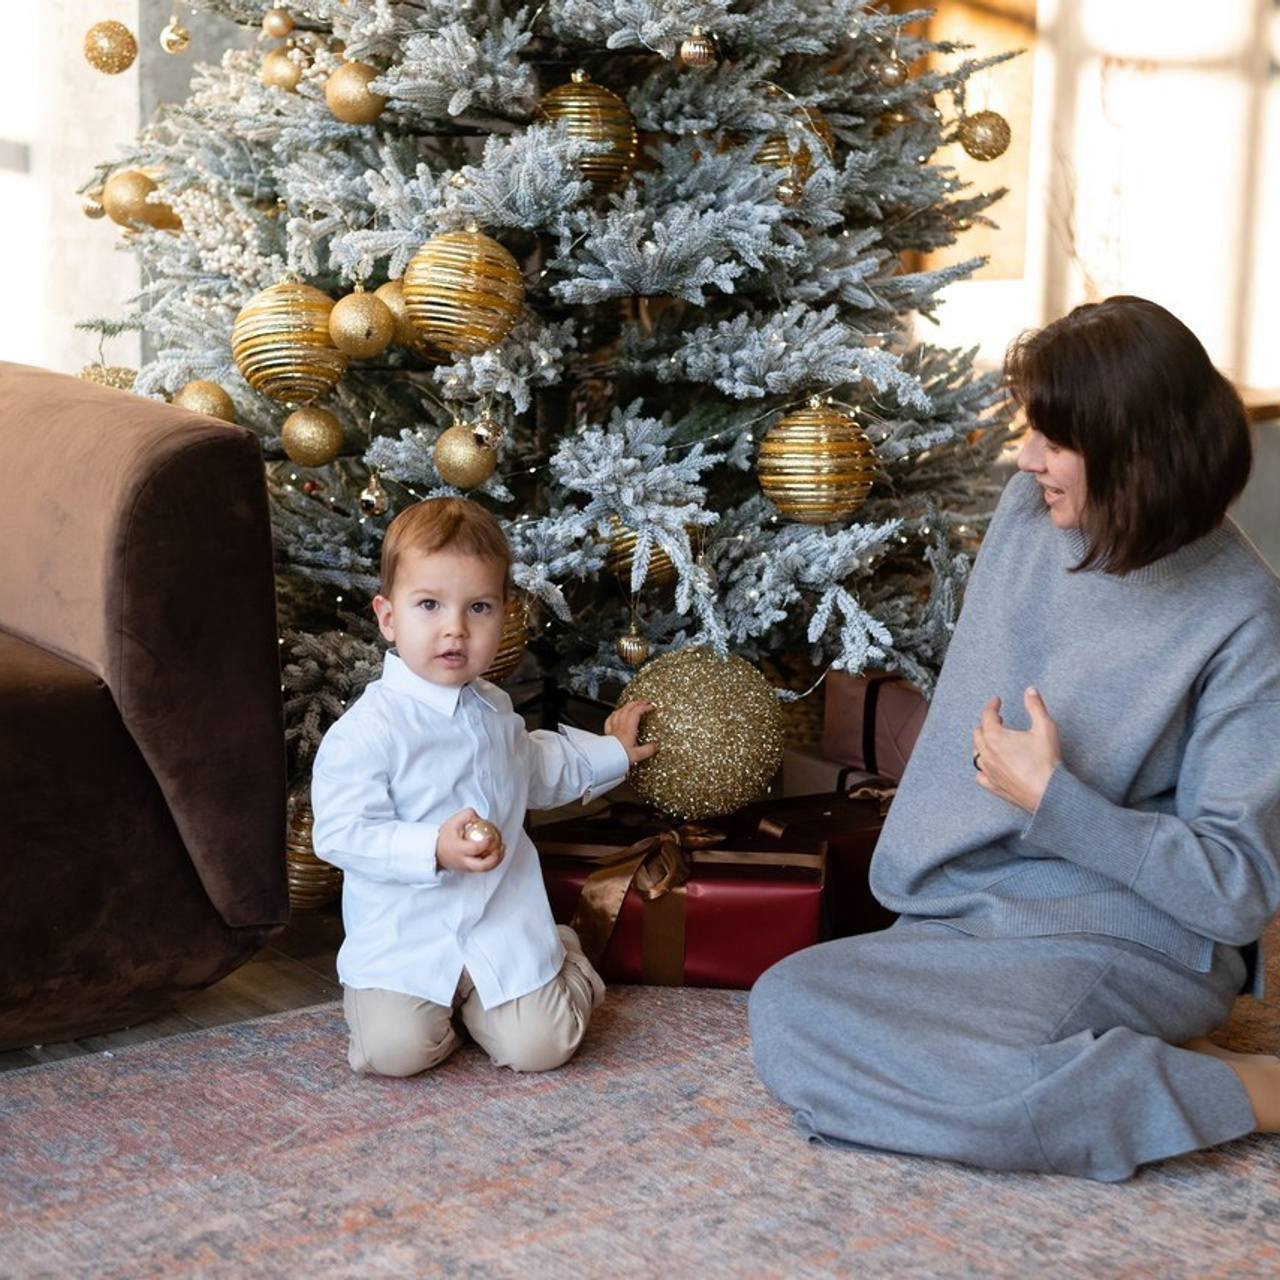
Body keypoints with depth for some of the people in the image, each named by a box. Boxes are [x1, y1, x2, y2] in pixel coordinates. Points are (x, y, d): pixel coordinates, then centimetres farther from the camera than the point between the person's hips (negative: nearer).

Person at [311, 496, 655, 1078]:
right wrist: (433, 850, -31)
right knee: (395, 1049, -22)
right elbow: (339, 833, -21)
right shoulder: (367, 729, -17)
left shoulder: (495, 710, 9)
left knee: (540, 1046, -10)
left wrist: (609, 752, 35)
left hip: (502, 926, 4)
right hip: (405, 935, -4)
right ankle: (370, 988, 13)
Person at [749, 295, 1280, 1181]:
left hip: (1120, 942, -7)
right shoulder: (1031, 510, 1)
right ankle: (1104, 1059, -2)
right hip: (971, 912, 7)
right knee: (787, 1003, -13)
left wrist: (1051, 798, -19)